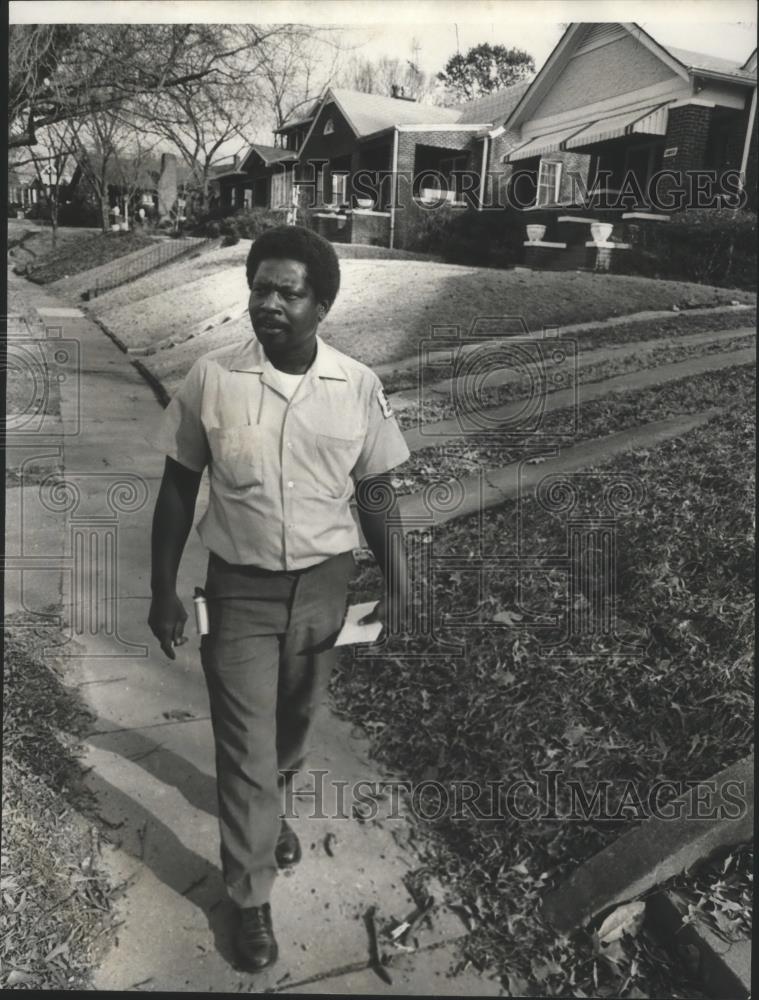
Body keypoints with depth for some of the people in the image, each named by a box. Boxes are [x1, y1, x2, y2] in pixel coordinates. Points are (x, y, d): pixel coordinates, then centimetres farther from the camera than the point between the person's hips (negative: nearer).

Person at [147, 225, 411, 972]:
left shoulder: (358, 387, -9)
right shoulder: (210, 379, -12)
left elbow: (374, 492, 2)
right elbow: (177, 490, -3)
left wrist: (394, 581, 1)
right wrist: (164, 593, -1)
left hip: (323, 584, 2)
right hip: (239, 588, -2)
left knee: (295, 718, 23)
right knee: (245, 743, 6)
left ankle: (267, 807, 55)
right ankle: (250, 895, 29)